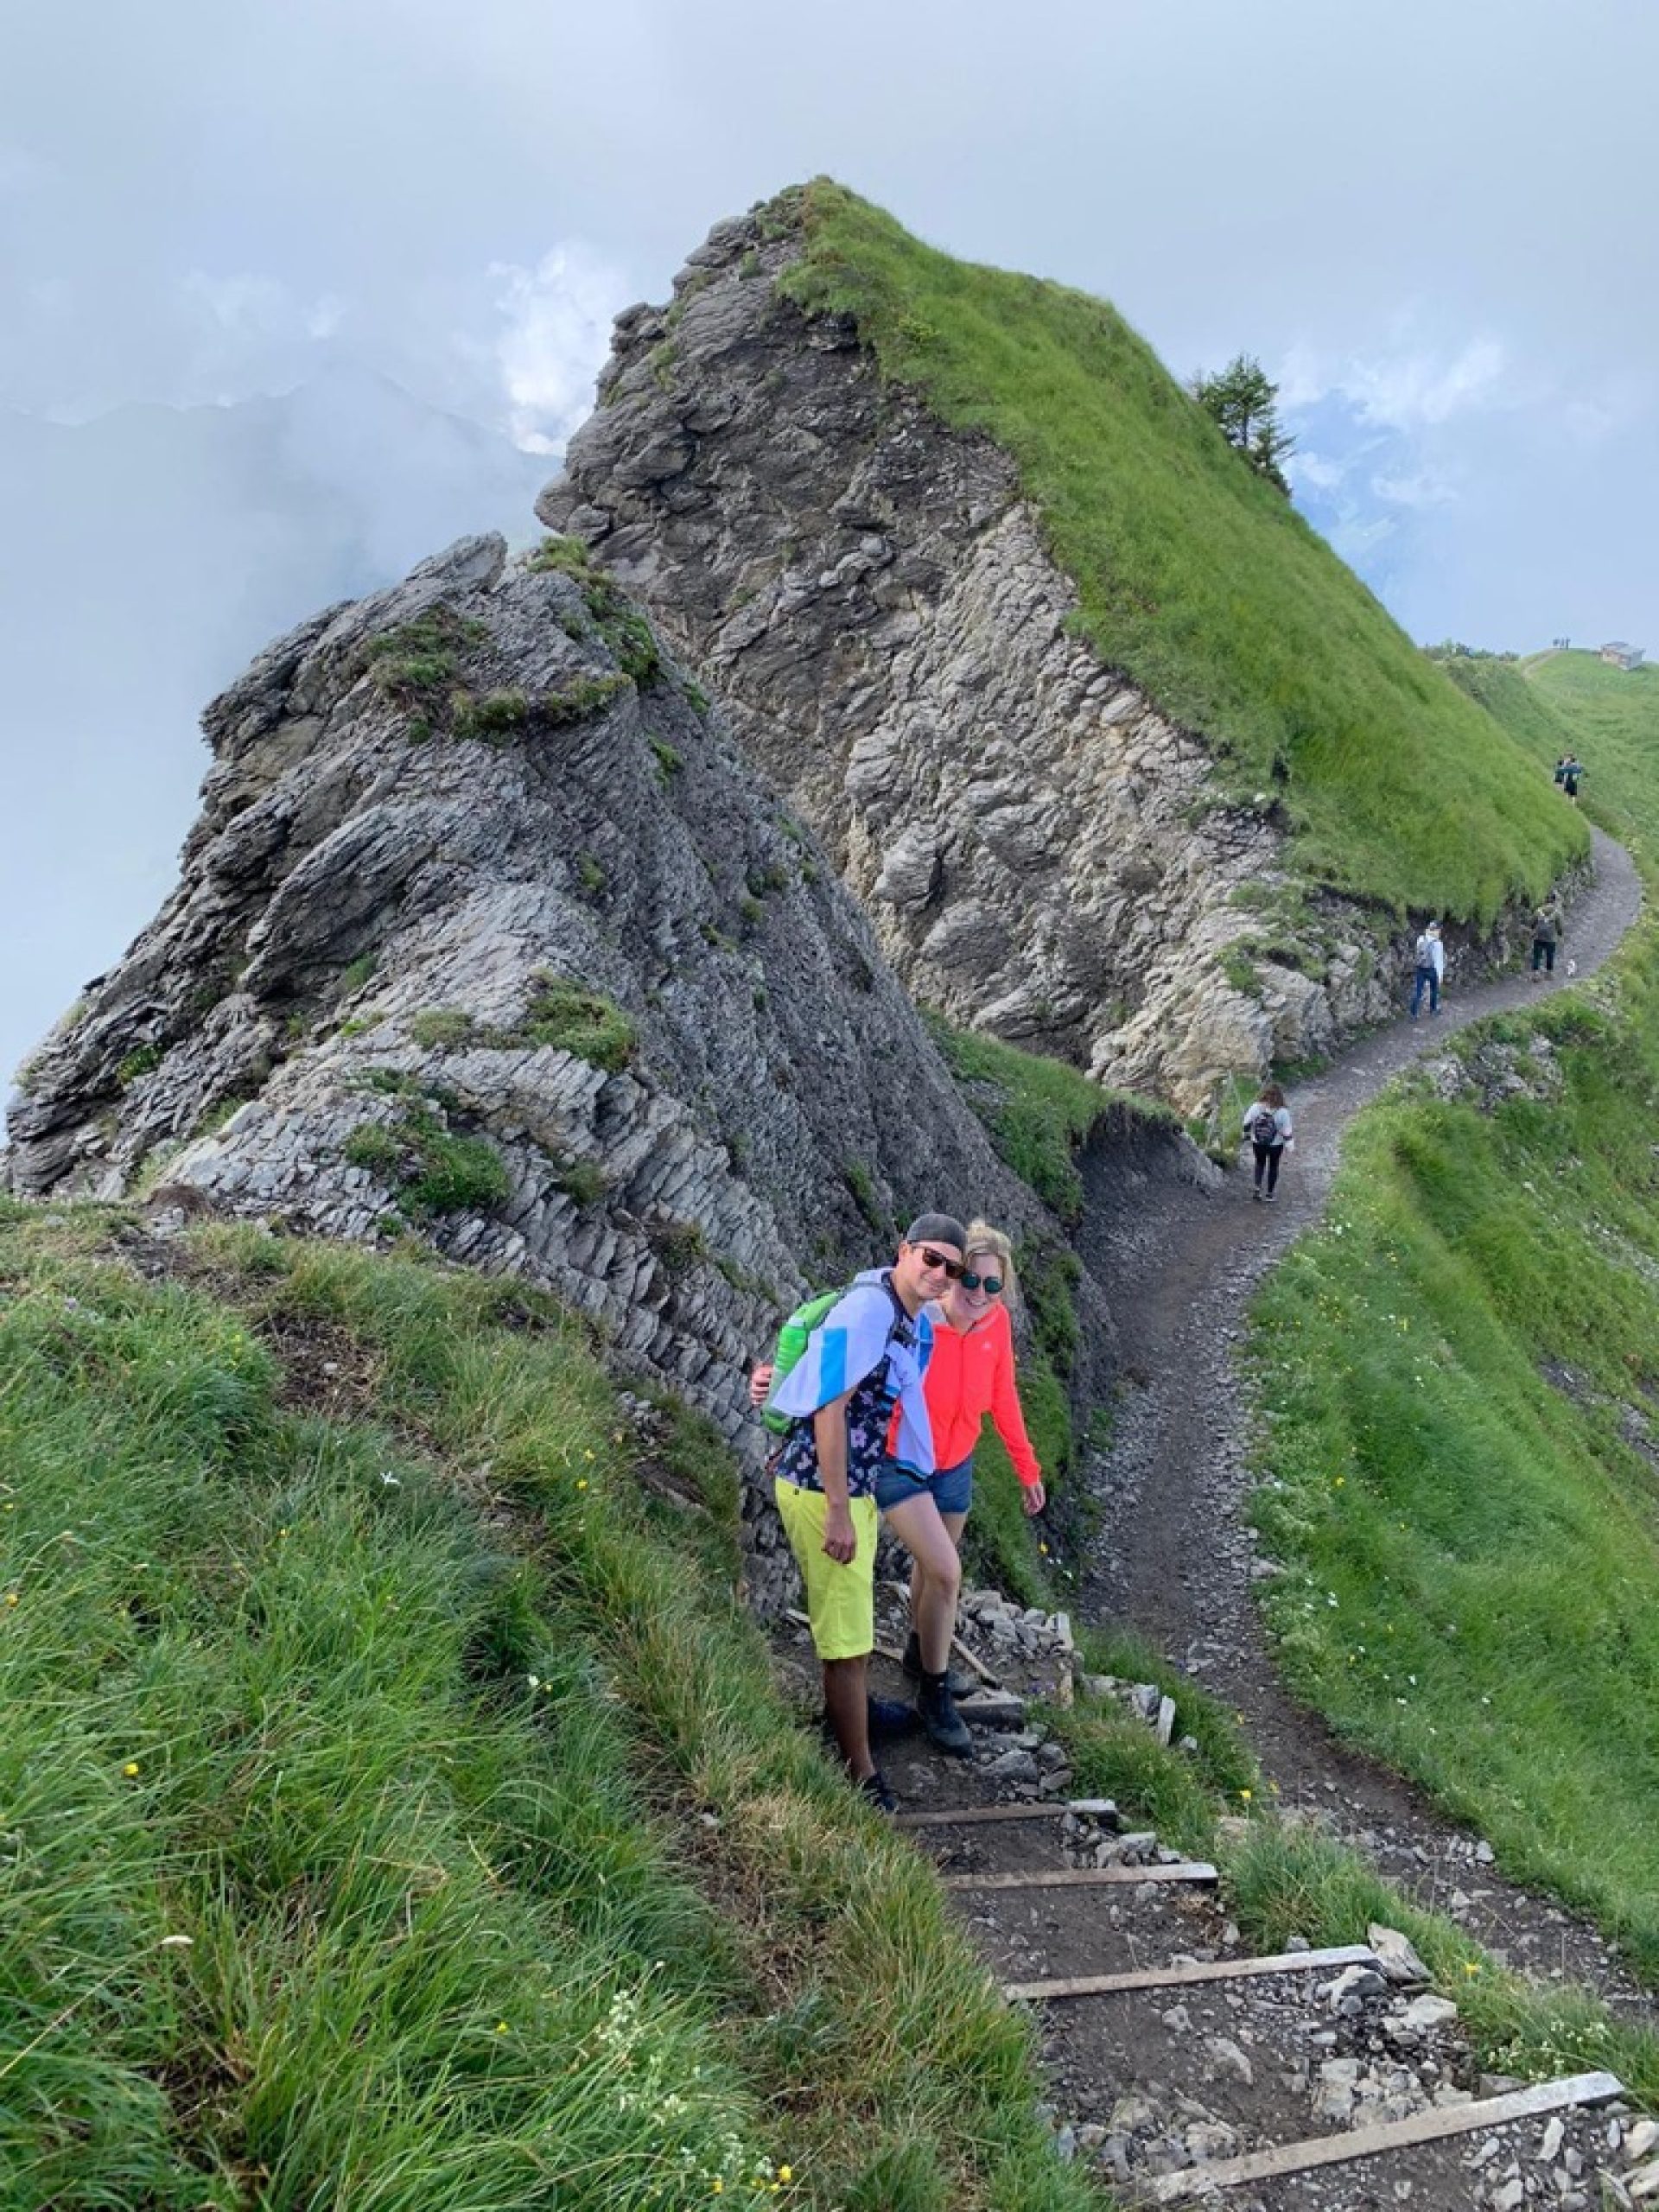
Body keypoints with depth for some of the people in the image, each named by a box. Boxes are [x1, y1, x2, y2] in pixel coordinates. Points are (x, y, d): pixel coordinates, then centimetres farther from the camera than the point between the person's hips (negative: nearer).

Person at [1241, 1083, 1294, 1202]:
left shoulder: (1256, 1107, -18)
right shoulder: (1283, 1112, -23)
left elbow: (1247, 1124, -6)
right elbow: (1287, 1130, -16)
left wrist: (1247, 1135, 11)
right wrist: (1289, 1142, -2)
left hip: (1257, 1143, 1)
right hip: (1276, 1145, -1)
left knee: (1260, 1163, 26)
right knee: (1273, 1166, 19)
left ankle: (1257, 1186, 10)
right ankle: (1270, 1193, 25)